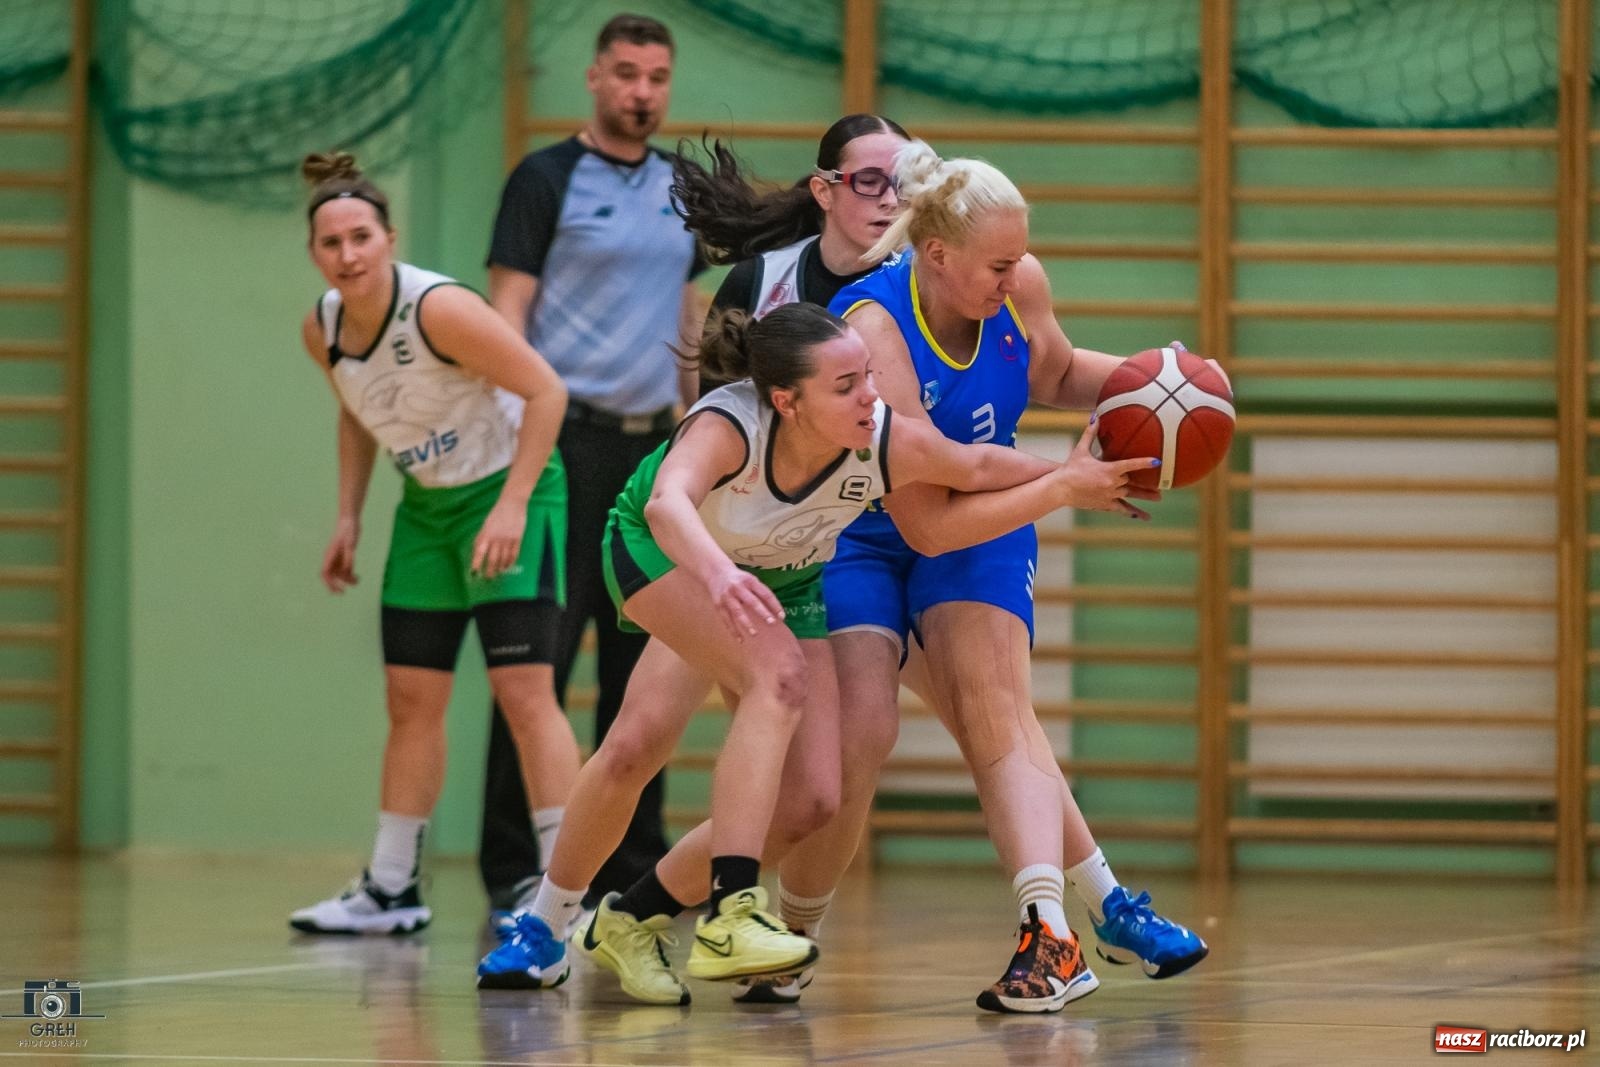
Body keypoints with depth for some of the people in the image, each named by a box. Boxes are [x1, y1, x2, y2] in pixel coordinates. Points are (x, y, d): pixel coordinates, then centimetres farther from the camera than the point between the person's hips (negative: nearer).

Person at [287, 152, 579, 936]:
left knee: (524, 690, -15)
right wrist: (348, 517, 9)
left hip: (508, 491, -7)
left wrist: (511, 506, -26)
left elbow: (546, 392, -23)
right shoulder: (322, 329, -5)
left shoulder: (438, 309, -26)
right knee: (411, 697, 10)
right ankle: (391, 888, 21)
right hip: (426, 504, 7)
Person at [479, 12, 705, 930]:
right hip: (567, 440, -6)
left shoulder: (681, 189, 14)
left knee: (642, 661, 6)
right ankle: (513, 869, -3)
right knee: (542, 655, -6)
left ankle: (631, 862, 12)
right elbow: (508, 310, -6)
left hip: (652, 443, 6)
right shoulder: (547, 180, -3)